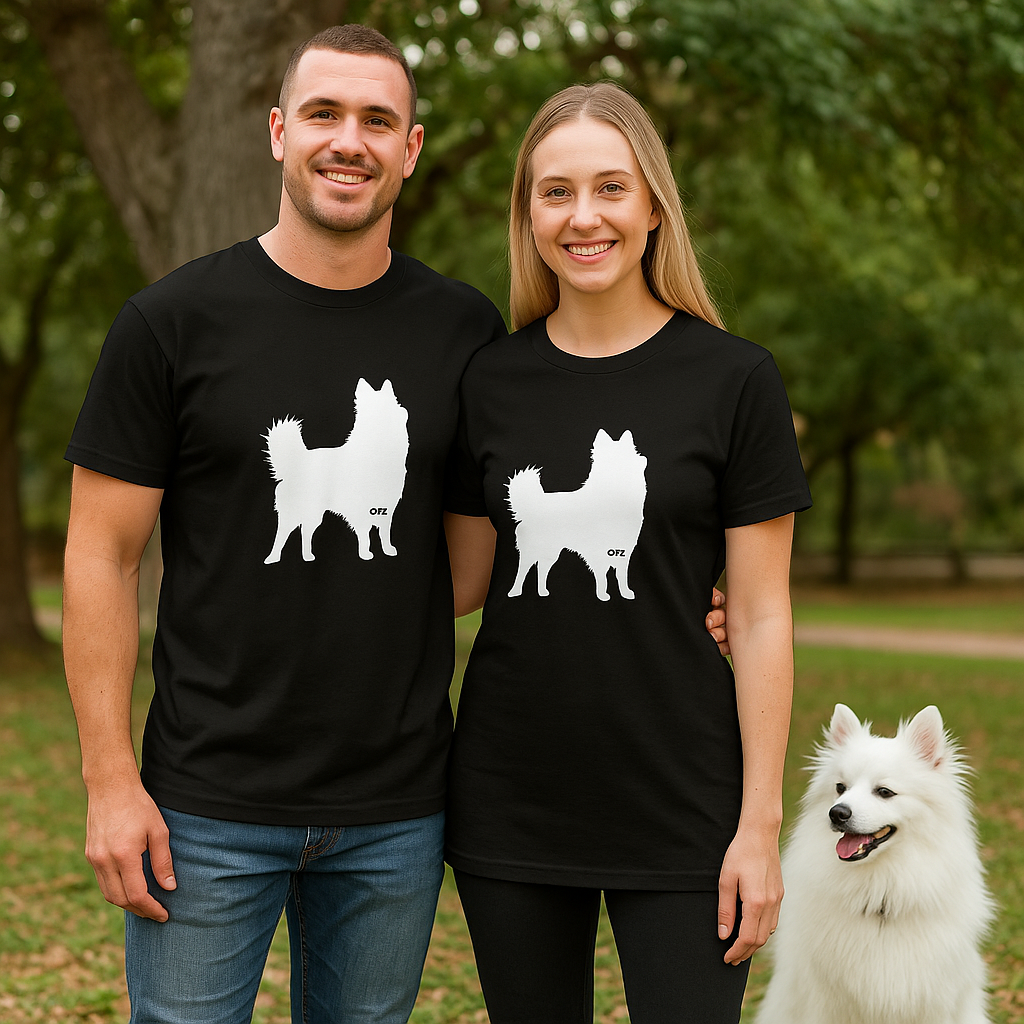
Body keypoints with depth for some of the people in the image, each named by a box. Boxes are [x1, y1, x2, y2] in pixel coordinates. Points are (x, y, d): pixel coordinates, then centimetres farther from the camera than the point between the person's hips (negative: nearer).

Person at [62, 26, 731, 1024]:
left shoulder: (465, 330, 3)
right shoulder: (171, 323, -5)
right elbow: (101, 556, -4)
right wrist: (110, 780, -9)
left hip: (398, 810, 3)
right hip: (211, 807, -2)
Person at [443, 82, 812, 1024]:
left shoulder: (734, 379, -5)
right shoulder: (491, 380, 4)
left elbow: (760, 617, -5)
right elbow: (463, 581, 11)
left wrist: (760, 824, -7)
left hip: (679, 808, -3)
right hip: (509, 798, 3)